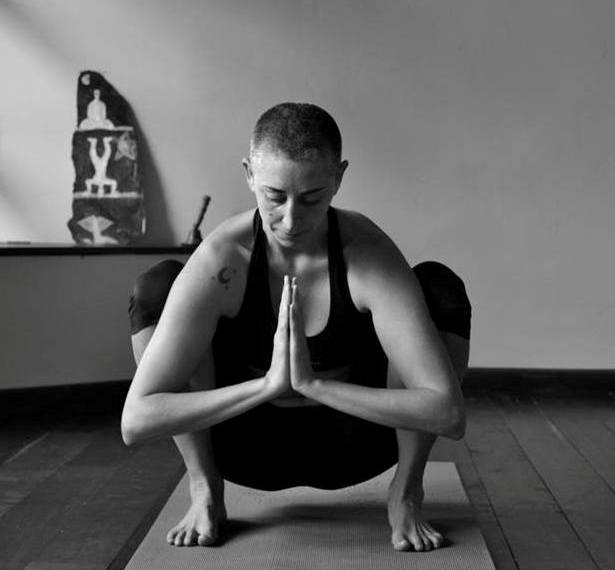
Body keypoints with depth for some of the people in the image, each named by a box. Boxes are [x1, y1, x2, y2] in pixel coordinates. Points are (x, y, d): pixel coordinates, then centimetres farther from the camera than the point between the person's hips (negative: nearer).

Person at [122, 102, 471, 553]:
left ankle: (406, 494, -7)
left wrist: (312, 383, -42)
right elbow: (135, 420, -31)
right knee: (155, 287, -22)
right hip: (252, 447, 0)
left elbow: (449, 413, -35)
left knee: (441, 288, -23)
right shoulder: (219, 261, -26)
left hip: (348, 447, 0)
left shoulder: (370, 255, -26)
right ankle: (205, 491, -7)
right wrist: (266, 384, -41)